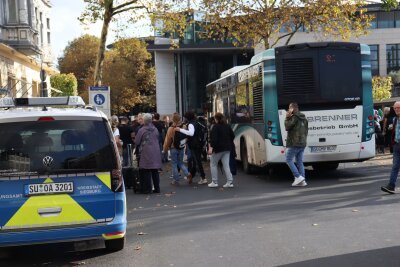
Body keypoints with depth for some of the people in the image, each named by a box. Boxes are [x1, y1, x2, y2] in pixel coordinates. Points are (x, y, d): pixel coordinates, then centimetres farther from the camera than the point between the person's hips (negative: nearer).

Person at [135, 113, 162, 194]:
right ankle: (157, 188, 14)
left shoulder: (142, 130, -11)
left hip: (146, 153, -5)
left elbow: (136, 142, -4)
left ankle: (147, 189, 2)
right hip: (156, 152, 5)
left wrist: (139, 147, 16)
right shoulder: (155, 129, 4)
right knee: (155, 171, 11)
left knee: (146, 172, 1)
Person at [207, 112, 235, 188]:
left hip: (218, 148, -6)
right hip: (227, 148, 6)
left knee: (213, 164, 8)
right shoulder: (227, 126, 9)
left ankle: (214, 182, 7)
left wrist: (211, 147, -25)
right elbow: (232, 136, 14)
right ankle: (230, 182, -2)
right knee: (226, 165, 6)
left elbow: (214, 138, -21)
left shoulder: (216, 127, -12)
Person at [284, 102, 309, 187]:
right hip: (302, 143, 8)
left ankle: (298, 177, -10)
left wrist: (287, 118, -3)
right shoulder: (304, 119, 17)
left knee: (289, 160, 0)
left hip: (294, 143, -8)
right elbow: (306, 131, 22)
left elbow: (287, 127, -13)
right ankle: (302, 181, 4)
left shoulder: (294, 117, -12)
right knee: (300, 162, 8)